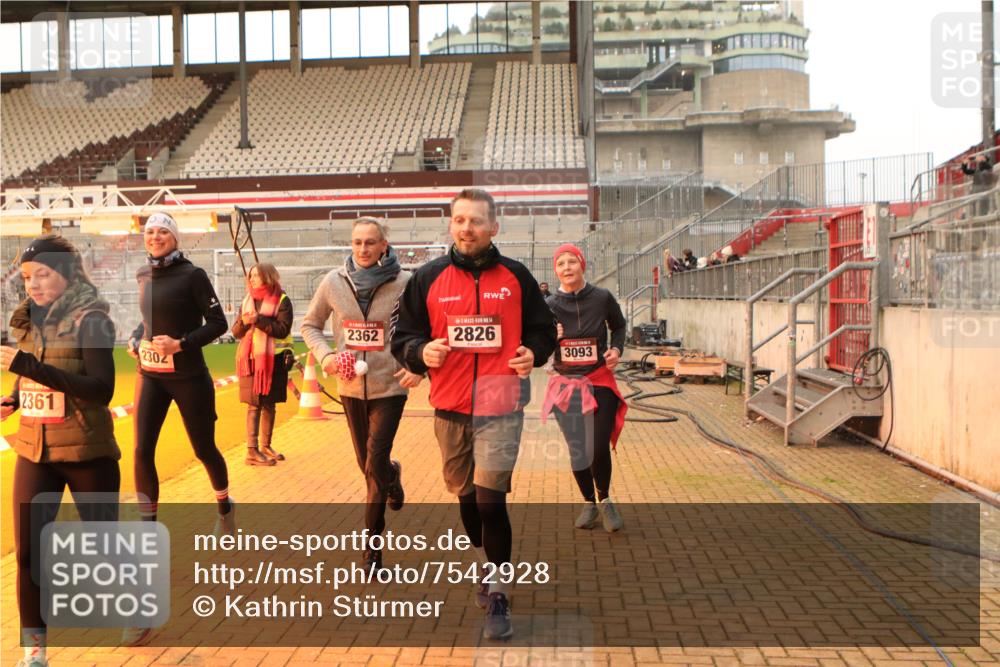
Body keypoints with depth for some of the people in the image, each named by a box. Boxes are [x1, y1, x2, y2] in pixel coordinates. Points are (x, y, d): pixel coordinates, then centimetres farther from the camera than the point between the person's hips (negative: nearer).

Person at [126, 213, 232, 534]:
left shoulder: (192, 275, -10)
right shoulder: (144, 275, 6)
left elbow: (218, 323, -11)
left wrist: (181, 344, -21)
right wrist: (135, 339, 3)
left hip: (189, 377, -5)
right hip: (150, 376, 5)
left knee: (204, 449, 7)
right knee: (142, 451, -3)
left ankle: (224, 507, 35)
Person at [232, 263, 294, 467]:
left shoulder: (282, 300, -3)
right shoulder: (247, 301, 11)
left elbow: (283, 330, -13)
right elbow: (236, 332, 10)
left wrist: (258, 320, -20)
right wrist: (243, 322, -11)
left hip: (274, 360, -2)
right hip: (251, 358, 2)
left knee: (269, 404, 9)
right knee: (254, 405, -2)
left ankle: (265, 446, 22)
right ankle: (252, 450, -3)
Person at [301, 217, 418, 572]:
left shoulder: (405, 283, -11)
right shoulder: (334, 281, -3)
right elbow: (310, 325, 10)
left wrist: (419, 366, -15)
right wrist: (324, 355, -7)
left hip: (389, 386, -3)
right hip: (351, 387, 4)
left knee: (375, 465, -8)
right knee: (367, 463, 16)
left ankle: (373, 545, 9)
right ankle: (393, 475, 53)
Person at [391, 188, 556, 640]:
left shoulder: (516, 277, 3)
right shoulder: (428, 279, 4)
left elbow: (543, 329, 13)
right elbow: (402, 336, 7)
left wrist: (533, 353, -8)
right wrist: (421, 352, -14)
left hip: (501, 407, -2)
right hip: (450, 407, 3)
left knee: (490, 499, -10)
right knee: (465, 496, 16)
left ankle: (498, 596, 3)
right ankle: (486, 566, 41)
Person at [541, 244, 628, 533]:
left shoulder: (602, 298, -5)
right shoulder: (549, 305, -3)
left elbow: (619, 326, 14)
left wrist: (616, 349, -4)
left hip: (600, 383, -1)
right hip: (565, 385, 1)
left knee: (599, 449, -4)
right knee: (578, 452, 7)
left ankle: (605, 500, 24)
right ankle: (589, 503, 30)